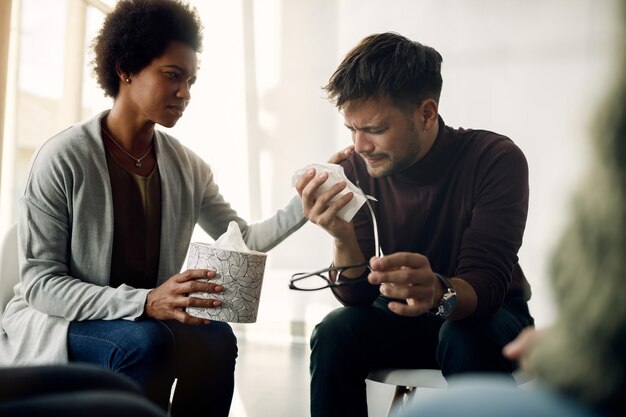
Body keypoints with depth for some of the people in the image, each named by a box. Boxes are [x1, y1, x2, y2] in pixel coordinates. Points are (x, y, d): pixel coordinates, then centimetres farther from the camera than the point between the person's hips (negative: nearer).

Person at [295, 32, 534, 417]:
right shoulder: (359, 170, -12)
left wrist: (438, 291, -50)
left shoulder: (496, 159, -22)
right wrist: (343, 239, -33)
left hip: (486, 314, -3)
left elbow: (486, 286, -27)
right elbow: (359, 297, -12)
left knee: (466, 338, -34)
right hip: (402, 316, 3)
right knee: (333, 335, -23)